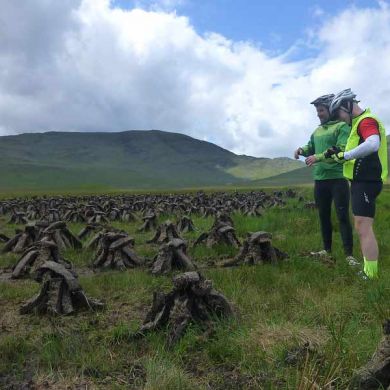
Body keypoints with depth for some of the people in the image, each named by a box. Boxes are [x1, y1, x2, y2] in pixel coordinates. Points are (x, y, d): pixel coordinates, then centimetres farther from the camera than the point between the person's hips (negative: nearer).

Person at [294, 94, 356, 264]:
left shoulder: (342, 127, -7)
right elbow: (311, 148, 22)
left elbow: (342, 151, -19)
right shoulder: (317, 131, 16)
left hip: (338, 179, -7)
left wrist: (318, 157, -25)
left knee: (343, 217, -5)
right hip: (320, 179, 7)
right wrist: (302, 150, -1)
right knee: (323, 216, 13)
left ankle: (349, 254, 0)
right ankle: (327, 250, 25)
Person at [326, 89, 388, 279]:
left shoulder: (366, 121, -11)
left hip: (365, 182, -11)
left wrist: (344, 155, -24)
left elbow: (372, 144, -32)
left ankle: (371, 277, -11)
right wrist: (340, 153, 4)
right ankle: (368, 271, 19)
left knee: (363, 228, -12)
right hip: (361, 181, 11)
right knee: (362, 228, 13)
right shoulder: (360, 122, 21)